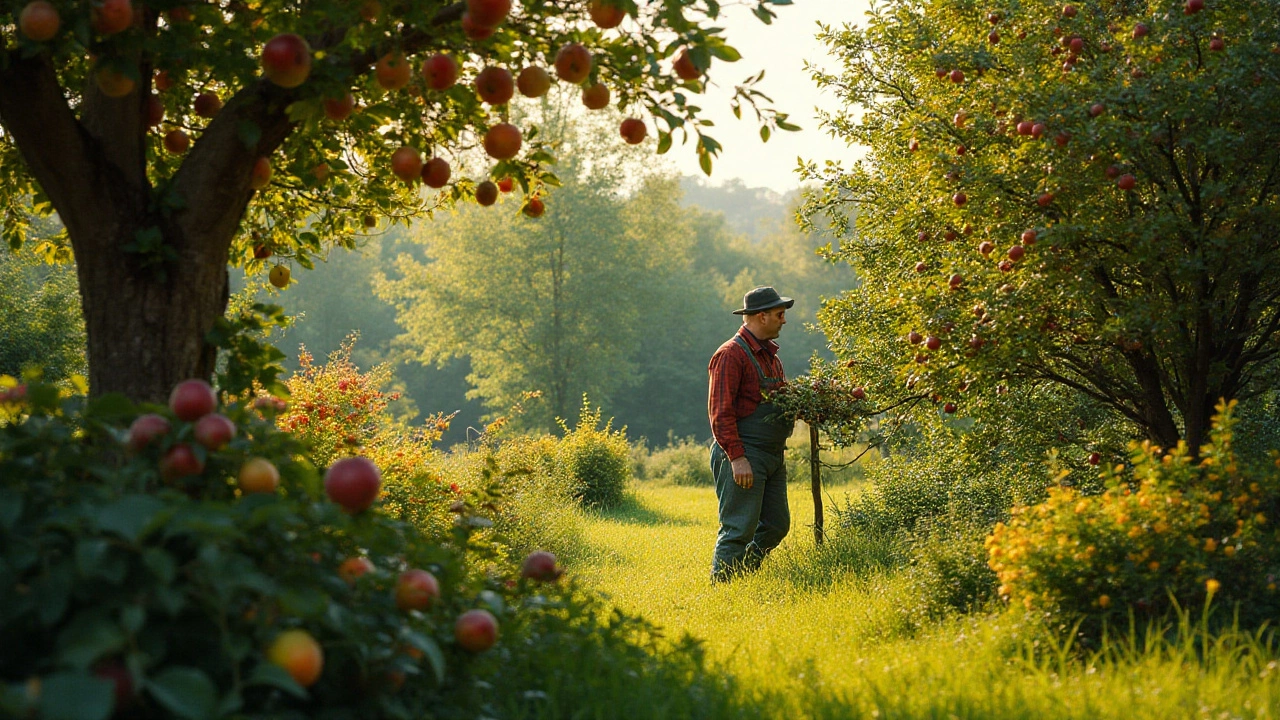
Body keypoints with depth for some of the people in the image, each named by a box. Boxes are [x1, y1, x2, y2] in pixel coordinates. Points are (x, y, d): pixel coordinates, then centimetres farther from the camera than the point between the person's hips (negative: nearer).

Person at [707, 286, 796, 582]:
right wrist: (737, 457, -23)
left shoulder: (769, 354, 17)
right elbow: (720, 412, -17)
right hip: (743, 457, -9)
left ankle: (743, 576, 24)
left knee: (777, 525, 11)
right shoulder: (731, 354, -12)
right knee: (739, 529, -9)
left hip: (773, 455, 9)